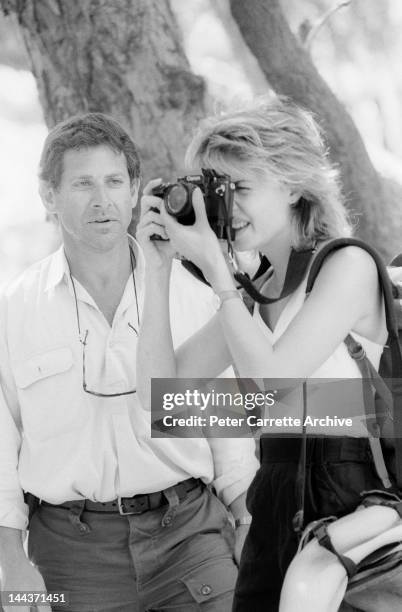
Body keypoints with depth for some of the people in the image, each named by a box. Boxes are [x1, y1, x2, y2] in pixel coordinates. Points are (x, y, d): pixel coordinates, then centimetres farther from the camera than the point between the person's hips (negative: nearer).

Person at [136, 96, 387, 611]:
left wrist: (215, 268, -13)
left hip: (347, 502, -6)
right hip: (271, 515, 7)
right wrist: (158, 271, 0)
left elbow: (272, 384, -18)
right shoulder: (254, 288, 11)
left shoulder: (348, 265, -8)